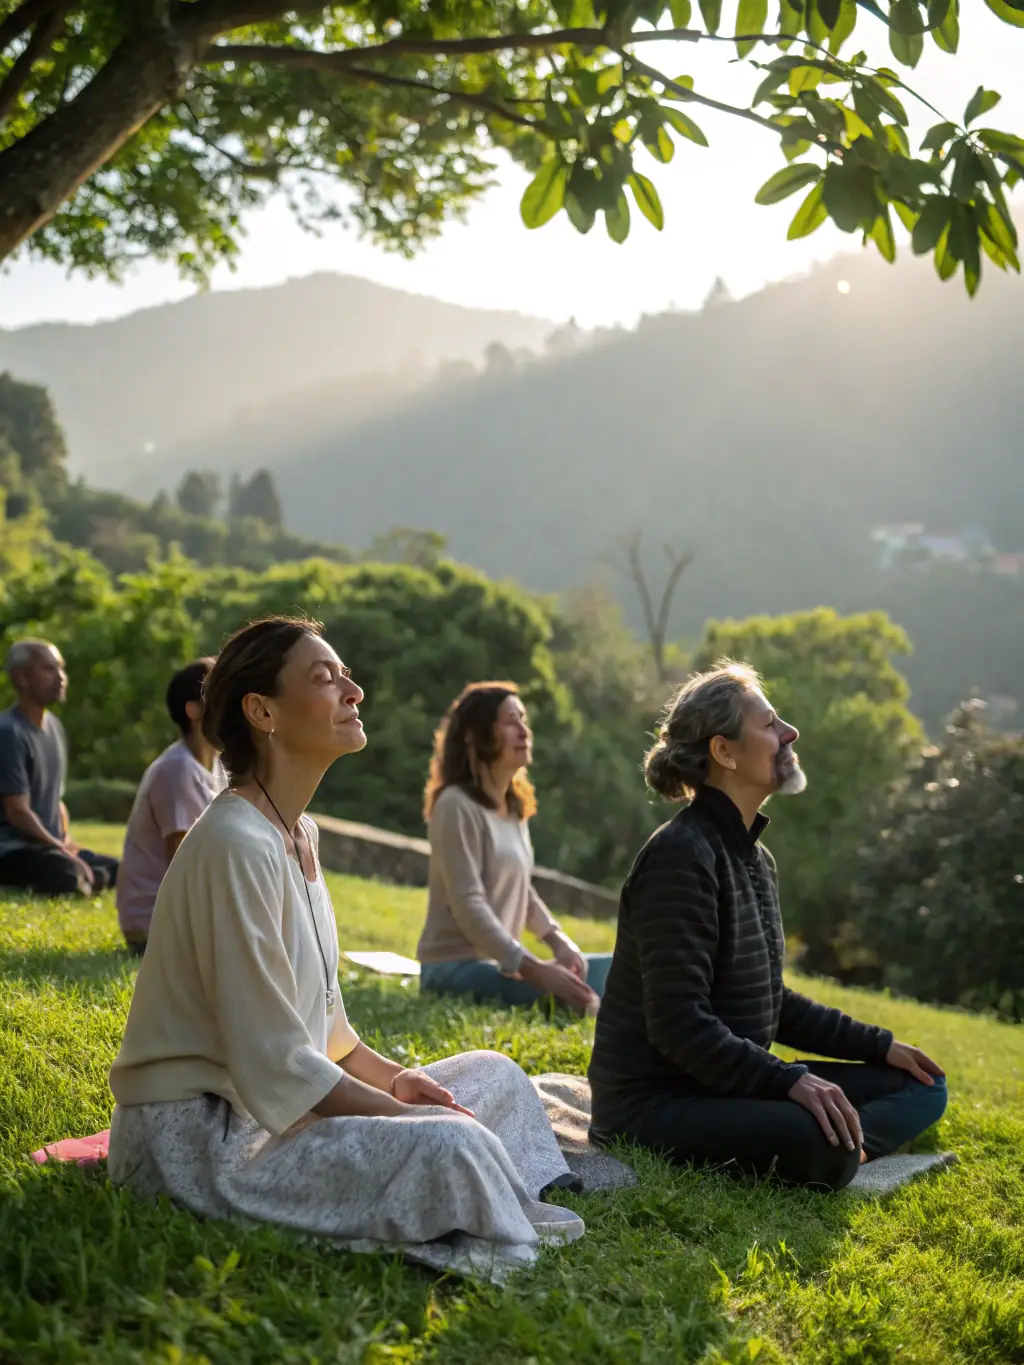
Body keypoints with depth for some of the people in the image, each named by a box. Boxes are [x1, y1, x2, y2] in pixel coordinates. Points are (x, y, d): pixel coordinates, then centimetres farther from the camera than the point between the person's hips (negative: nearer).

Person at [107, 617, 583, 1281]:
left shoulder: (299, 833, 10)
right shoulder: (237, 845, -21)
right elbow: (272, 1060, -23)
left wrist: (393, 1077, 2)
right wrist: (403, 1114, -15)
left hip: (268, 1104, 11)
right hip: (200, 1136, -11)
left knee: (494, 1074, 11)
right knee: (452, 1145, -28)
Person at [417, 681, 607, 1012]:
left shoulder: (514, 806, 13)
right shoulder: (458, 806, -14)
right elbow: (468, 906, -22)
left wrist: (559, 942, 1)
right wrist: (537, 970, -28)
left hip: (498, 961, 9)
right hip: (456, 966, -9)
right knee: (575, 994, -28)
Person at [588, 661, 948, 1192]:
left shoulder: (754, 859, 14)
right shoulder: (681, 855, -17)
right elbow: (678, 1021, -24)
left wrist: (878, 1045, 15)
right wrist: (788, 1080, -29)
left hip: (730, 1086, 11)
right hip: (653, 1103, -11)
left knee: (922, 1087, 8)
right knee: (826, 1147, -37)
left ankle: (831, 1148, -13)